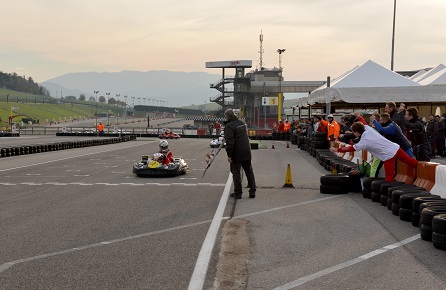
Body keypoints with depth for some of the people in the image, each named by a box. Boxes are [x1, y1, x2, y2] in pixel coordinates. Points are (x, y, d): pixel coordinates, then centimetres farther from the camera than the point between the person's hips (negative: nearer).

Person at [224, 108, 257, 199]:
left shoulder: (229, 126, -16)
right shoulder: (242, 122, 10)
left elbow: (229, 142, -21)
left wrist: (229, 155, -18)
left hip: (236, 154, -7)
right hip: (247, 153, 7)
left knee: (236, 173, 4)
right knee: (249, 172, 13)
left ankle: (238, 193, 7)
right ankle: (252, 191, 16)